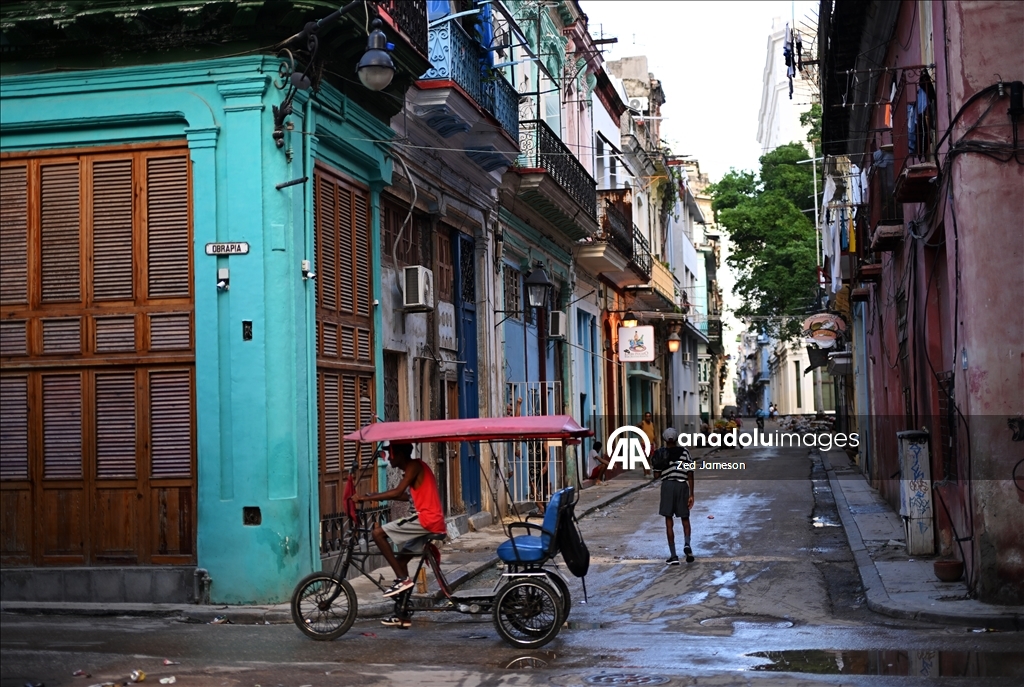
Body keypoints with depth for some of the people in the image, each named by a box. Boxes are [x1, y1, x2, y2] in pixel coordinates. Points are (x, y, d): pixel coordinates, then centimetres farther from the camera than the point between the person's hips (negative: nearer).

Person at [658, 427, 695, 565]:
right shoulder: (684, 452, 3)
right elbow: (690, 474, -1)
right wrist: (691, 494, 1)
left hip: (667, 485, -1)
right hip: (682, 486, 1)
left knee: (668, 521, 3)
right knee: (685, 519, 15)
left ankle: (673, 555, -2)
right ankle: (687, 544, -11)